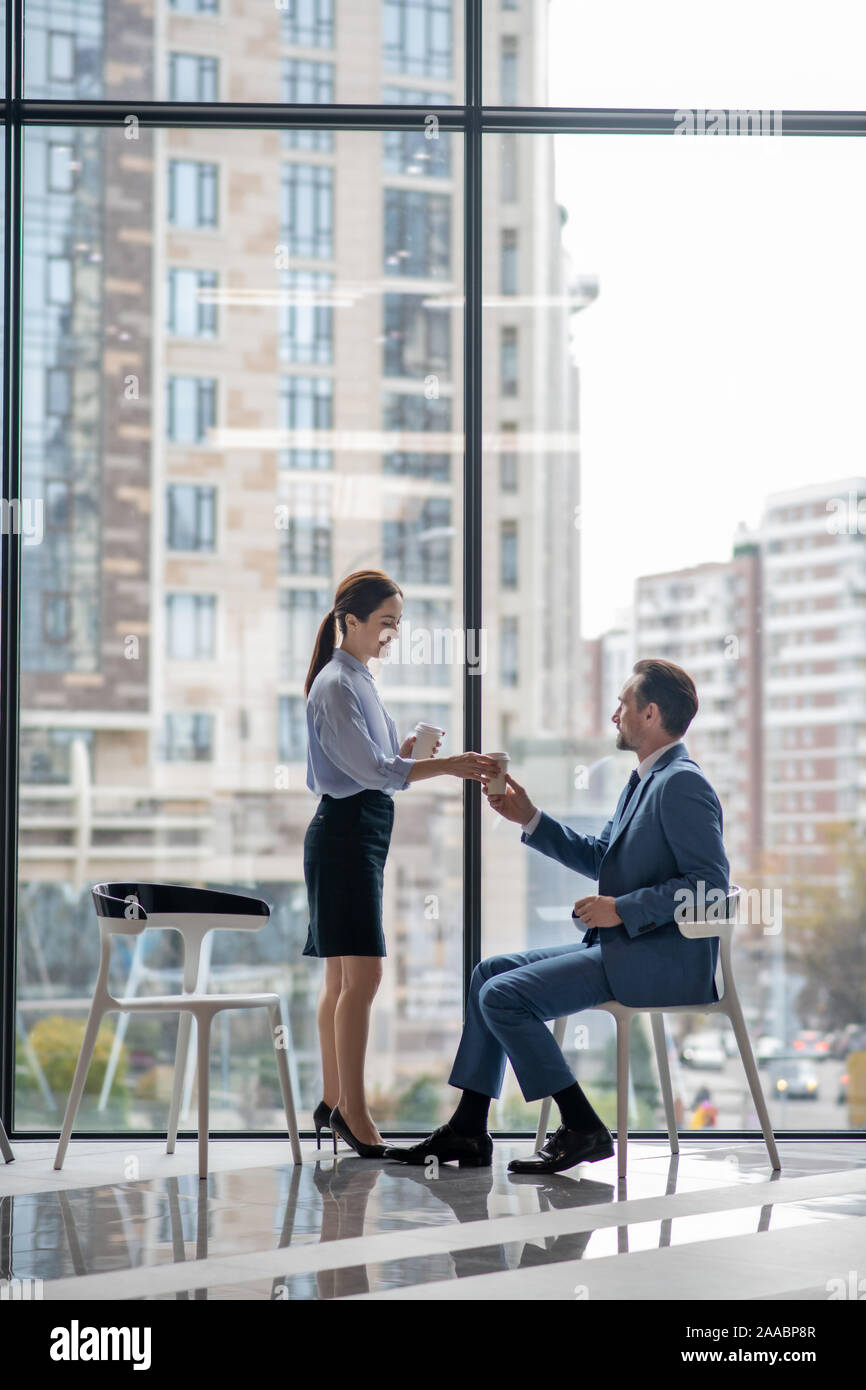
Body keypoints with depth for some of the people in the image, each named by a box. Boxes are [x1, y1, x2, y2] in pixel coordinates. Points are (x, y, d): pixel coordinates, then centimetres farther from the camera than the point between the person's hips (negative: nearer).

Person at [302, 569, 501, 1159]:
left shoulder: (359, 680, 18)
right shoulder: (336, 684, -11)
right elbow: (369, 769, -18)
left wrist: (404, 754, 1)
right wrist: (449, 766, -21)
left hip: (362, 836, 10)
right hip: (344, 835, -10)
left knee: (343, 979, 11)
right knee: (361, 974, -12)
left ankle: (333, 1102, 15)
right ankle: (353, 1110, -10)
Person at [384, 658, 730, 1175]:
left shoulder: (682, 783, -15)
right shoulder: (644, 780, 17)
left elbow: (711, 881, -22)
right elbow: (598, 857, 23)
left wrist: (622, 909, -21)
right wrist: (529, 818, 14)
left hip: (663, 958, -11)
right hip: (622, 946, 11)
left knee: (503, 996, -17)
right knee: (489, 973, 11)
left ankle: (583, 1129, -9)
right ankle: (468, 1131, 10)